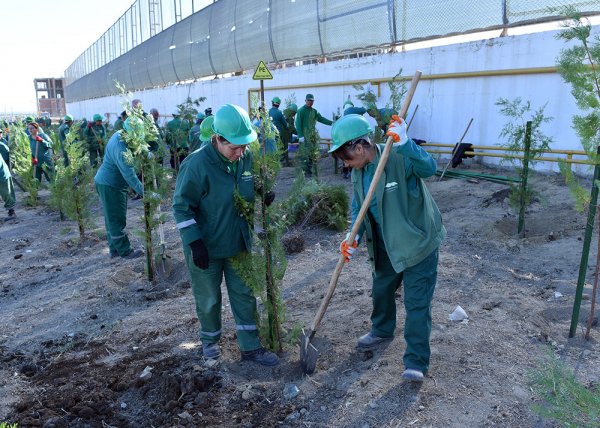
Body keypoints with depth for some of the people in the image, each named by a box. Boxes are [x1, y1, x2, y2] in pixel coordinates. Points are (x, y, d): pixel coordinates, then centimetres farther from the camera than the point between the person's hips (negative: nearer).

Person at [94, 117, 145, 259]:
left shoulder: (119, 135, 0)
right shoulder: (121, 148, -30)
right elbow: (129, 174, -35)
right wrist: (144, 192, -36)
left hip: (107, 182, 10)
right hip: (110, 185, -10)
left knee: (112, 219, 17)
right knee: (117, 220, 0)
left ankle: (114, 249, 27)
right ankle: (125, 251, 11)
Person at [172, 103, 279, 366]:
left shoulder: (247, 157, -6)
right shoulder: (196, 164, -23)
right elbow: (182, 207, -17)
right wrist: (194, 242, -20)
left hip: (238, 244, 5)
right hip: (206, 247, -5)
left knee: (244, 295, 12)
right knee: (208, 299, 14)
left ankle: (250, 347, 27)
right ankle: (209, 340, 39)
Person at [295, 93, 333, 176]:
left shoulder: (314, 111, 15)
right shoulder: (301, 110, -5)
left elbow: (321, 119, 14)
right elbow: (298, 124, -9)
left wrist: (331, 123, 3)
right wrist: (300, 136, -16)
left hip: (312, 136, 7)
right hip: (304, 136, -7)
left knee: (311, 154, 7)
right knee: (305, 154, -10)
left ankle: (309, 171, 13)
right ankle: (305, 172, -7)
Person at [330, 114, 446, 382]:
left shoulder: (398, 157, -24)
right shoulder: (358, 172, -1)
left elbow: (429, 168, -41)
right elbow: (358, 208, 0)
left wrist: (404, 144, -55)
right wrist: (353, 237, -17)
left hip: (418, 242, -7)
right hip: (385, 246, 8)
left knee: (417, 303, -2)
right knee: (381, 290, 24)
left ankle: (416, 362, 10)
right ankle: (382, 330, 51)